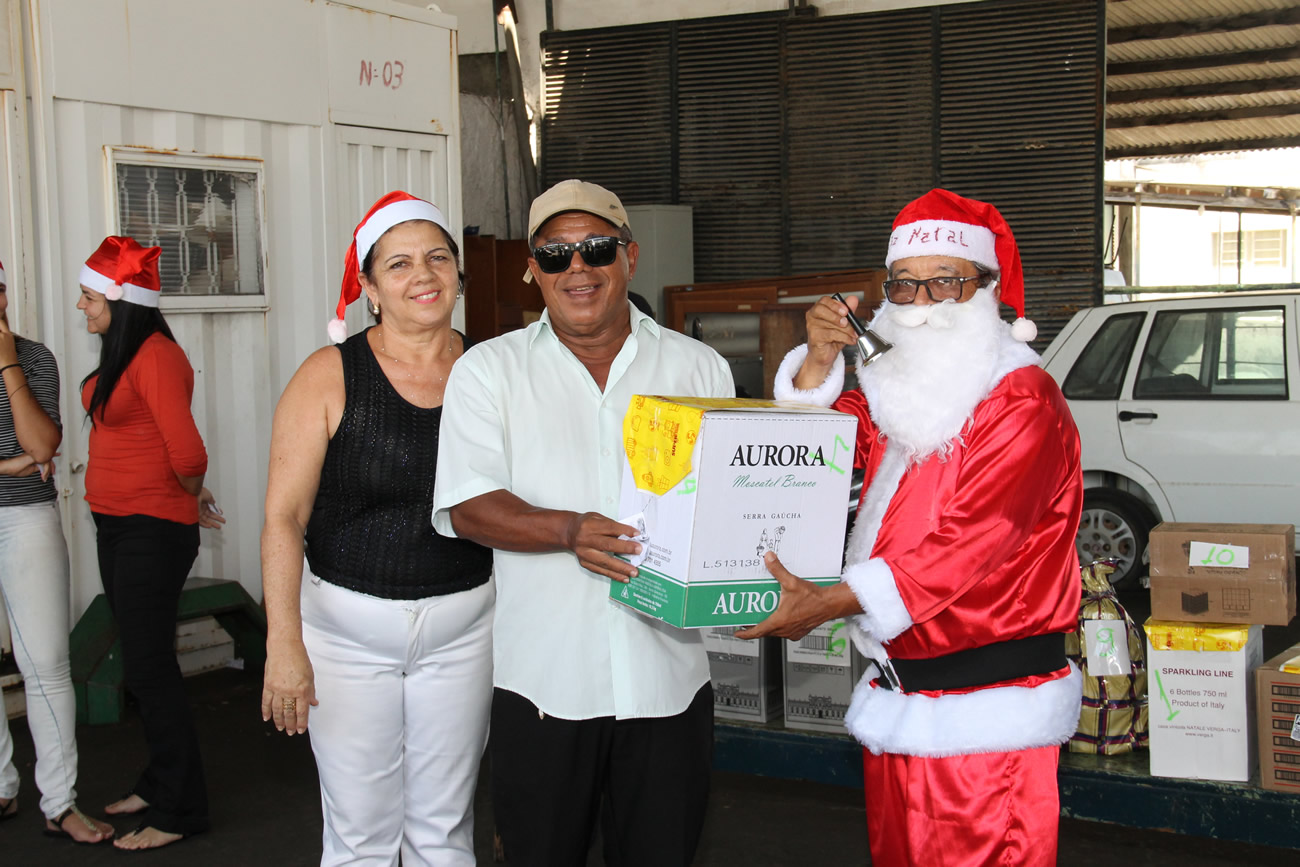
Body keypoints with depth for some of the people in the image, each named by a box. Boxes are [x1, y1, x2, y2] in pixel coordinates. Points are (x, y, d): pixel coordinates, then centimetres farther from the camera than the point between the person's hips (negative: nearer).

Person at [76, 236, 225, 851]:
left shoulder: (154, 357, -20)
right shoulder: (121, 356, 11)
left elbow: (188, 455, -25)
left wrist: (191, 498, -6)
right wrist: (188, 496, 12)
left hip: (152, 530, -10)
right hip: (118, 525, 10)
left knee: (148, 666, -3)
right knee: (142, 662, 17)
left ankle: (178, 811, 8)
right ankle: (159, 783, 31)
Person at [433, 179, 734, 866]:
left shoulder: (699, 368, 8)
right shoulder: (490, 370, 4)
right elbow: (465, 505, -6)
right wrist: (569, 531, -22)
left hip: (667, 674, 1)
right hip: (543, 675, -1)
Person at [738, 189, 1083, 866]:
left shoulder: (1022, 403, -12)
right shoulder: (896, 388, 16)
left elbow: (968, 542, -21)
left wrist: (833, 601, -27)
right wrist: (819, 364, -1)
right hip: (896, 696, 8)